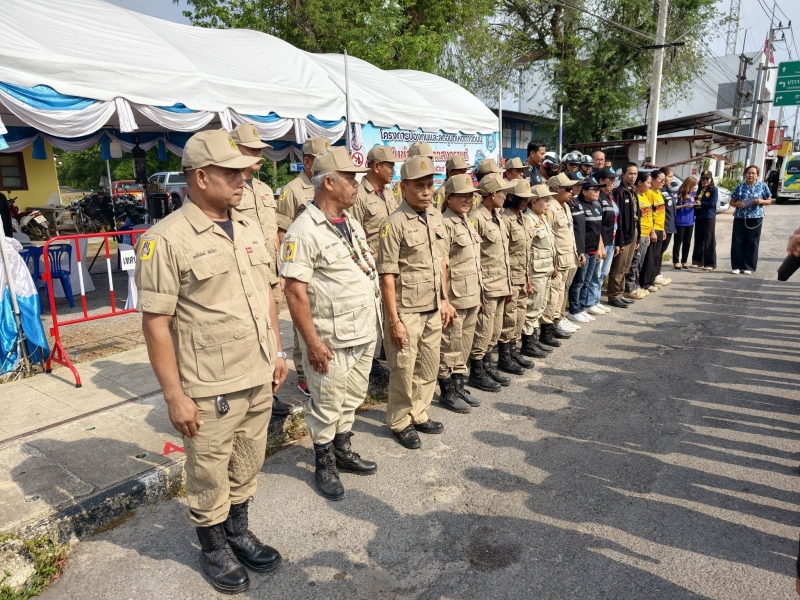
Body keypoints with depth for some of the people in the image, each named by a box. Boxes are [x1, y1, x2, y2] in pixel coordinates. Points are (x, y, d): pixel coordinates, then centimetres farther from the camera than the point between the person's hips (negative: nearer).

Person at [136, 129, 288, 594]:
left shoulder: (249, 228, 6)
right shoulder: (166, 239, -14)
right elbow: (155, 322, -15)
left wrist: (277, 351, 13)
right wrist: (175, 395, -15)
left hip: (260, 380, 6)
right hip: (210, 390, -6)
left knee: (247, 466, 22)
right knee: (209, 477, 14)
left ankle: (239, 531, 44)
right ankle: (213, 548, 38)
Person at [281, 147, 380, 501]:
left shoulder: (352, 222, 10)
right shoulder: (303, 231, -17)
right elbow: (295, 290, -19)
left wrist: (373, 325, 16)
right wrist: (312, 342, -20)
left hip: (365, 334, 8)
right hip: (331, 340, -8)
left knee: (352, 398, 20)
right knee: (326, 406, 9)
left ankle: (343, 451, 39)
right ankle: (324, 464, 29)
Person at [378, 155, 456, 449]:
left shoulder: (436, 216, 7)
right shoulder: (395, 223, -14)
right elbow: (387, 275, -15)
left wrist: (444, 299, 13)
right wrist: (394, 319, -15)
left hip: (434, 309, 7)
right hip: (407, 311, -6)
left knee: (429, 367, 16)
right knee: (404, 370, 6)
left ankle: (419, 415, 33)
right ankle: (400, 423, 24)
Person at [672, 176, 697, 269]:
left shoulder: (691, 194, 8)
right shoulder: (679, 194, -9)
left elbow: (692, 205, 18)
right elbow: (674, 207, -10)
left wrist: (695, 204, -3)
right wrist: (684, 206, -20)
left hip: (690, 222, 6)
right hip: (680, 222, -6)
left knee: (687, 242, 10)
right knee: (678, 242, 1)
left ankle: (684, 261, 19)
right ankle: (676, 261, 7)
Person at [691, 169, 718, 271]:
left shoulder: (713, 189, -3)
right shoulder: (700, 189, 15)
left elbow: (712, 203, -12)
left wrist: (701, 203, -9)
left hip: (709, 217, -6)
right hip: (699, 217, 6)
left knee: (709, 241, -5)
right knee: (698, 240, 9)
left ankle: (710, 264, -3)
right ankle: (698, 261, 18)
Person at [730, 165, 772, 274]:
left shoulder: (763, 186, 4)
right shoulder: (740, 186, 4)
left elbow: (769, 201, 9)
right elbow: (732, 202, 9)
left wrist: (760, 201, -11)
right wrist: (737, 204, -12)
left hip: (755, 218, 0)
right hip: (740, 217, 1)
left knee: (752, 242, 2)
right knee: (737, 242, 0)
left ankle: (749, 267, 9)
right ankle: (736, 266, 8)